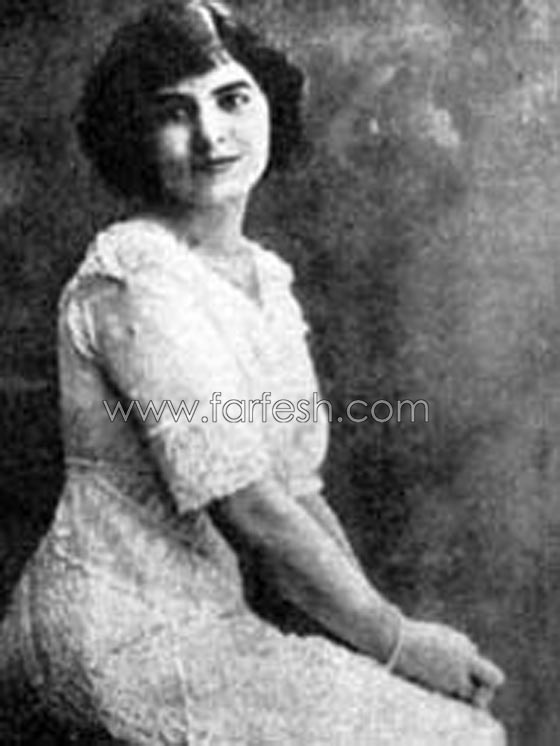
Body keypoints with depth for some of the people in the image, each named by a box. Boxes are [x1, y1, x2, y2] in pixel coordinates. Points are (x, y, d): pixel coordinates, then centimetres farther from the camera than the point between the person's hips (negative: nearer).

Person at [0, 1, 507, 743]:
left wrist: (380, 623, -1)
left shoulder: (266, 278, 8)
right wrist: (395, 641, -12)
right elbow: (247, 509, -22)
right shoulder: (137, 280, -19)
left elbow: (298, 493, 9)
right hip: (128, 639, -8)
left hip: (205, 620, 8)